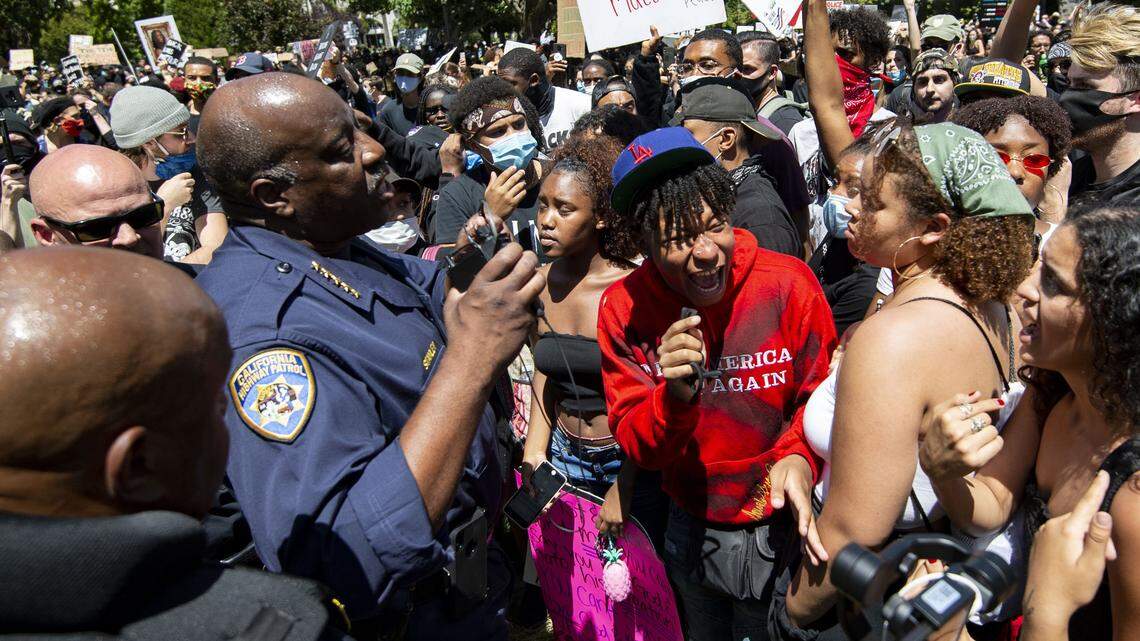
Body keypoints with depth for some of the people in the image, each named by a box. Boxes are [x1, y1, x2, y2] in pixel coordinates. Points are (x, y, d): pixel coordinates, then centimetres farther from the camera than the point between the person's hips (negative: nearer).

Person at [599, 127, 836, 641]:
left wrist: (799, 457, -26)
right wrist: (676, 395, -35)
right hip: (693, 533, 3)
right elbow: (636, 447, -15)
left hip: (782, 529, -2)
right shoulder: (624, 308, -15)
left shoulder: (789, 283, -20)